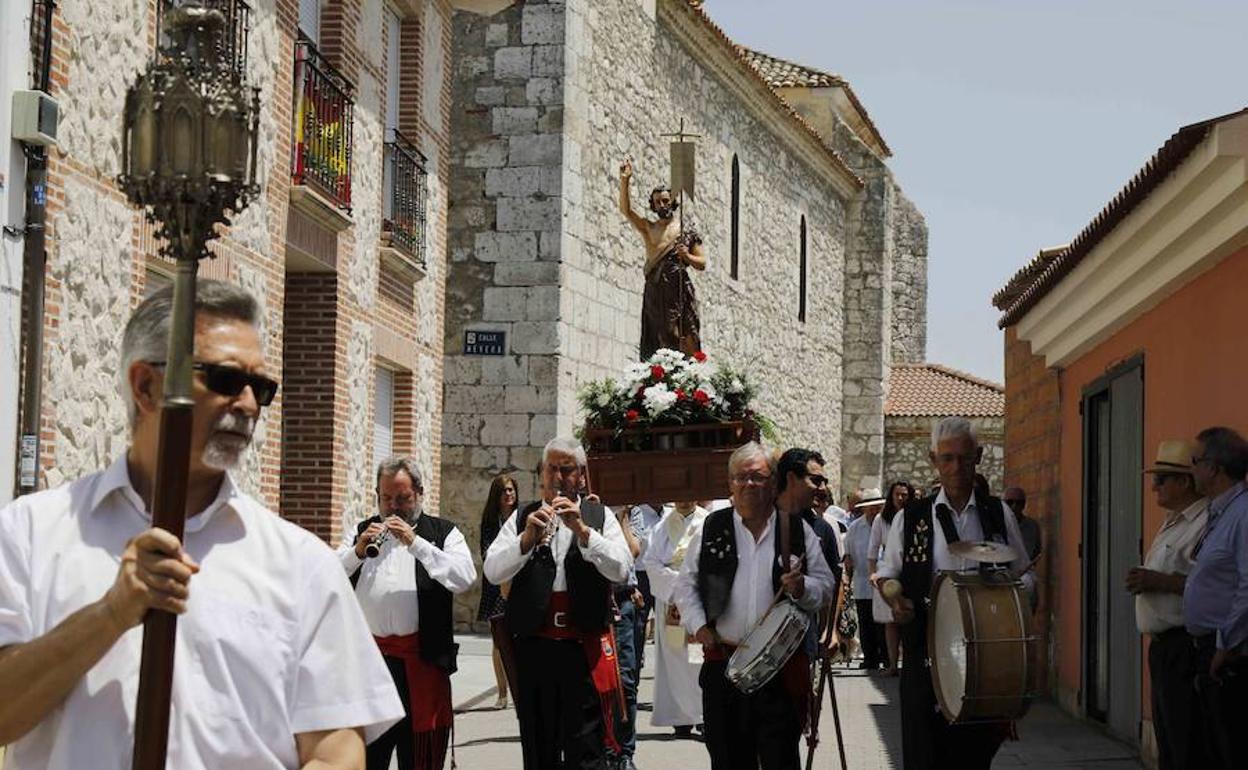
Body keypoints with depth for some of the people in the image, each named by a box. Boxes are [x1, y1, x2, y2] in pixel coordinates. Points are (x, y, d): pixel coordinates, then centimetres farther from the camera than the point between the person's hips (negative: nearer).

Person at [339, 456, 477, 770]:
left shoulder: (443, 532, 7)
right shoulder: (363, 531, 17)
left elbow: (465, 578, -10)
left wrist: (416, 543, -15)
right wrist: (357, 551, -9)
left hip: (421, 658, -2)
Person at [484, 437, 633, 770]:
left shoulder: (600, 517, 8)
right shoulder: (522, 517, 11)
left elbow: (621, 570, -6)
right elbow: (492, 572, 0)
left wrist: (582, 529, -17)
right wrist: (527, 539, -16)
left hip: (585, 646, -2)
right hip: (533, 645, 2)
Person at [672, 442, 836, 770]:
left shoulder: (797, 530, 5)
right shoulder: (712, 528, 7)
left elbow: (825, 585, 6)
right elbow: (686, 584, 12)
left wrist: (801, 588, -15)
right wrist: (699, 626, -1)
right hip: (723, 662, 1)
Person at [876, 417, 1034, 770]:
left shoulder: (999, 515, 8)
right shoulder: (910, 519, 5)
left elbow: (1024, 574, 15)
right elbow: (886, 575, 13)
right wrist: (894, 597, -9)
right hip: (926, 656, -1)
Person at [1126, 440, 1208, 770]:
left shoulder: (1205, 524, -15)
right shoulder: (1172, 523, 19)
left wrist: (1160, 581, -22)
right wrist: (1144, 581, 14)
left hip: (1185, 647, -11)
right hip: (1163, 644, 11)